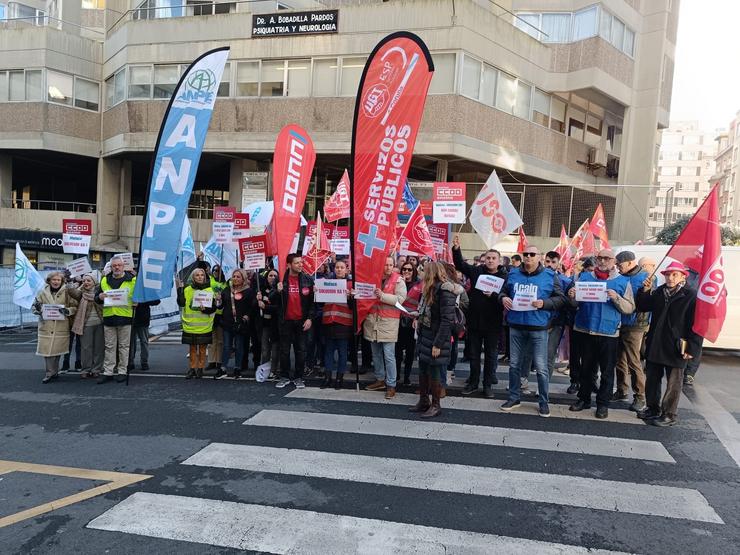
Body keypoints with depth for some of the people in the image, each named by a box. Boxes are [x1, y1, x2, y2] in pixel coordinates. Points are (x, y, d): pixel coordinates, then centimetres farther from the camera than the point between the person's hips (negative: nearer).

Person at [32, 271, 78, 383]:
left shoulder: (66, 293, 3)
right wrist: (37, 308, -10)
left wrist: (68, 311, -16)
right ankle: (50, 373, 4)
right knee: (47, 349, -4)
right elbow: (34, 308, 14)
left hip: (61, 327, -1)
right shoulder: (43, 293, 9)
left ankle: (53, 372, 19)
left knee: (57, 350, 4)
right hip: (46, 326, 1)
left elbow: (75, 307, 4)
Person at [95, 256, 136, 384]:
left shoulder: (132, 280, 1)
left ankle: (122, 371, 15)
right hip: (108, 317, 3)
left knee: (124, 346, 5)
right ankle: (108, 372, 15)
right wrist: (99, 297, -6)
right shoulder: (104, 281, 11)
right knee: (109, 346, 9)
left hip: (125, 317, -3)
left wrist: (135, 301, -16)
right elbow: (96, 297, 17)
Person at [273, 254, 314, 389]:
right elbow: (272, 300, 1)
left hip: (302, 321, 0)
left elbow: (312, 300, 0)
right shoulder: (280, 280, -1)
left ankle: (298, 377, 16)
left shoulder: (308, 280, -1)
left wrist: (309, 318, -8)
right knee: (284, 351, 8)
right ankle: (284, 377, 21)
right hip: (285, 321, 0)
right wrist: (278, 291, -19)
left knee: (301, 350, 5)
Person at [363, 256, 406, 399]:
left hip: (389, 321, -5)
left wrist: (382, 295, -20)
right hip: (372, 319, 5)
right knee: (376, 354, 15)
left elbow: (400, 298, -13)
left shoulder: (398, 280, -3)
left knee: (389, 356, -5)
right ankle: (380, 379, 28)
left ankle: (391, 385, 4)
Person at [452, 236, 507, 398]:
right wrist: (456, 249, -14)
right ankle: (473, 383, 26)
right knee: (474, 354, 13)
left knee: (491, 355, 10)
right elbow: (459, 264, 1)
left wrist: (493, 295, -26)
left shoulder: (504, 277, -4)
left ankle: (488, 384, 22)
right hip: (474, 321, 2)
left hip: (492, 323, -2)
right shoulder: (476, 271, 3)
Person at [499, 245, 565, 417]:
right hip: (516, 326, 4)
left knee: (541, 367, 1)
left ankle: (544, 402, 17)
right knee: (514, 364, 13)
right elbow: (503, 291, 18)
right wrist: (503, 298, -5)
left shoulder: (550, 276, -2)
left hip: (538, 327, -3)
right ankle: (514, 398, 27)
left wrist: (544, 303, -18)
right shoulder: (513, 273, 8)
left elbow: (560, 299, -2)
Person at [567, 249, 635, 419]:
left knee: (607, 371, 6)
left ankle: (603, 403, 16)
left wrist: (616, 298, -19)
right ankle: (584, 398, 24)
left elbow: (630, 308, -2)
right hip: (586, 330, 2)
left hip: (609, 333, -2)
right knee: (586, 368, 13)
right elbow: (575, 304, 11)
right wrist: (572, 296, -11)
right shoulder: (585, 277, 8)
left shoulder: (623, 281, 2)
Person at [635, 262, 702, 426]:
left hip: (676, 348, -5)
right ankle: (653, 408, 32)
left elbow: (696, 324, -12)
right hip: (654, 346, 6)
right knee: (652, 379, 16)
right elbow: (642, 307, 13)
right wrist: (645, 291, -3)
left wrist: (692, 348, -16)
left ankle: (669, 415, 18)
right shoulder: (659, 292, 6)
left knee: (673, 383, 7)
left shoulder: (691, 296, -10)